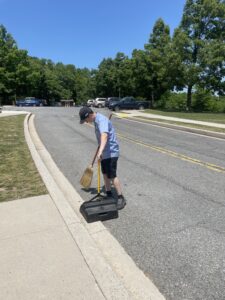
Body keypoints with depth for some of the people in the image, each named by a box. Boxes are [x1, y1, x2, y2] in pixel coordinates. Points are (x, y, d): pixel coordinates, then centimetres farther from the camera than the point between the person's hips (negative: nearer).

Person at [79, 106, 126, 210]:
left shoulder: (101, 120, -23)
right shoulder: (96, 120, 8)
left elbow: (104, 136, -41)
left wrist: (100, 151, -54)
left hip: (111, 152, -10)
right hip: (105, 152, 10)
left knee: (112, 176, -8)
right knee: (105, 174, 16)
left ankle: (121, 198, 5)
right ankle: (109, 194, 31)